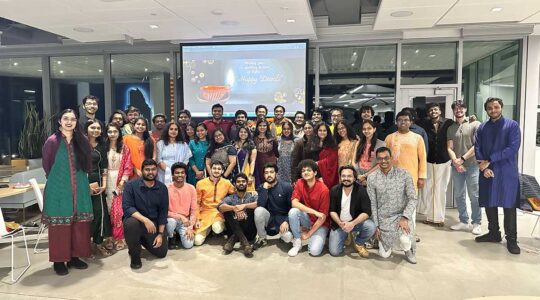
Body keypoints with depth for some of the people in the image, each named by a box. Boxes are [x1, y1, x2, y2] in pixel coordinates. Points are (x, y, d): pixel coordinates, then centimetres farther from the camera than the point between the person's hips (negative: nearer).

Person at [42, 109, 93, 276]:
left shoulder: (82, 141, 5)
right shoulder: (52, 141, -6)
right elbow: (47, 166, 3)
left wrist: (78, 179, 10)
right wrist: (59, 180, 10)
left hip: (79, 189, 4)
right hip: (58, 189, -4)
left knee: (79, 224, 8)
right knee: (59, 225, 2)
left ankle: (74, 257, 20)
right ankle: (59, 260, 12)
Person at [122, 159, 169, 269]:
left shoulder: (162, 188, -4)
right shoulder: (131, 185, -13)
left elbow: (163, 212, -2)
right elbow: (127, 207, -22)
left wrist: (160, 234, -8)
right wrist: (145, 220, -35)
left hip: (154, 223, 3)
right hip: (136, 219, -3)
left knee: (161, 253, -1)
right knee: (131, 223, -38)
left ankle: (143, 239, 31)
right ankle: (134, 255, -10)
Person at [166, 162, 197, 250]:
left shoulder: (191, 188, -5)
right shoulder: (167, 188, -13)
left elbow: (194, 210, -2)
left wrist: (190, 227, -10)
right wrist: (180, 217, -22)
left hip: (185, 221, 1)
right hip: (172, 219, -1)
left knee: (188, 245, -19)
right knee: (171, 222, -37)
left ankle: (180, 234, 17)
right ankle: (171, 238, -2)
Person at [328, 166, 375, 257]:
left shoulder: (361, 190, -14)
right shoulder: (334, 190, -8)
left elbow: (367, 212, -18)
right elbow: (332, 211, -4)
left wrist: (352, 223, -32)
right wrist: (340, 223, -23)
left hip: (356, 222, -1)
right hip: (339, 224, 1)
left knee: (371, 227, -31)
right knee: (334, 252, -14)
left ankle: (358, 243, 1)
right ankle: (345, 236, 19)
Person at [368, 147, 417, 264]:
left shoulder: (404, 174, -8)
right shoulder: (371, 178, -5)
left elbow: (412, 198, -7)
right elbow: (372, 204, -2)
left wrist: (404, 218, -20)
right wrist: (376, 226, -4)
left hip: (401, 216, -1)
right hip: (383, 219, 2)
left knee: (404, 240, -30)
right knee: (384, 254, 1)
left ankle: (408, 250, 9)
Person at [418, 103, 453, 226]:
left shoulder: (448, 123, -2)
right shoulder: (425, 125, 1)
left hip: (443, 161, -1)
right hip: (428, 161, 1)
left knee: (441, 189, 5)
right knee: (427, 188, 2)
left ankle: (439, 217, 14)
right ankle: (430, 216, 13)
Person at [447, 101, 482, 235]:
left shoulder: (475, 124, 0)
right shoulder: (451, 128, 12)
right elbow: (450, 148, 6)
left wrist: (462, 159, -10)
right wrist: (455, 161, -11)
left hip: (472, 165, -4)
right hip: (456, 167, 4)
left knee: (474, 196, -1)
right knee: (458, 195, 9)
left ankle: (476, 223, 9)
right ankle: (463, 221, 20)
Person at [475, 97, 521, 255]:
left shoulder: (512, 125, -3)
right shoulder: (482, 128, 9)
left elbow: (513, 148, -14)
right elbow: (477, 149, 4)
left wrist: (489, 160, -15)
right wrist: (484, 167, -11)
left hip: (507, 172, -4)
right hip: (487, 172, 4)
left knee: (509, 206, 0)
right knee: (489, 204, 10)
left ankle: (511, 239, 11)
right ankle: (493, 233, 26)